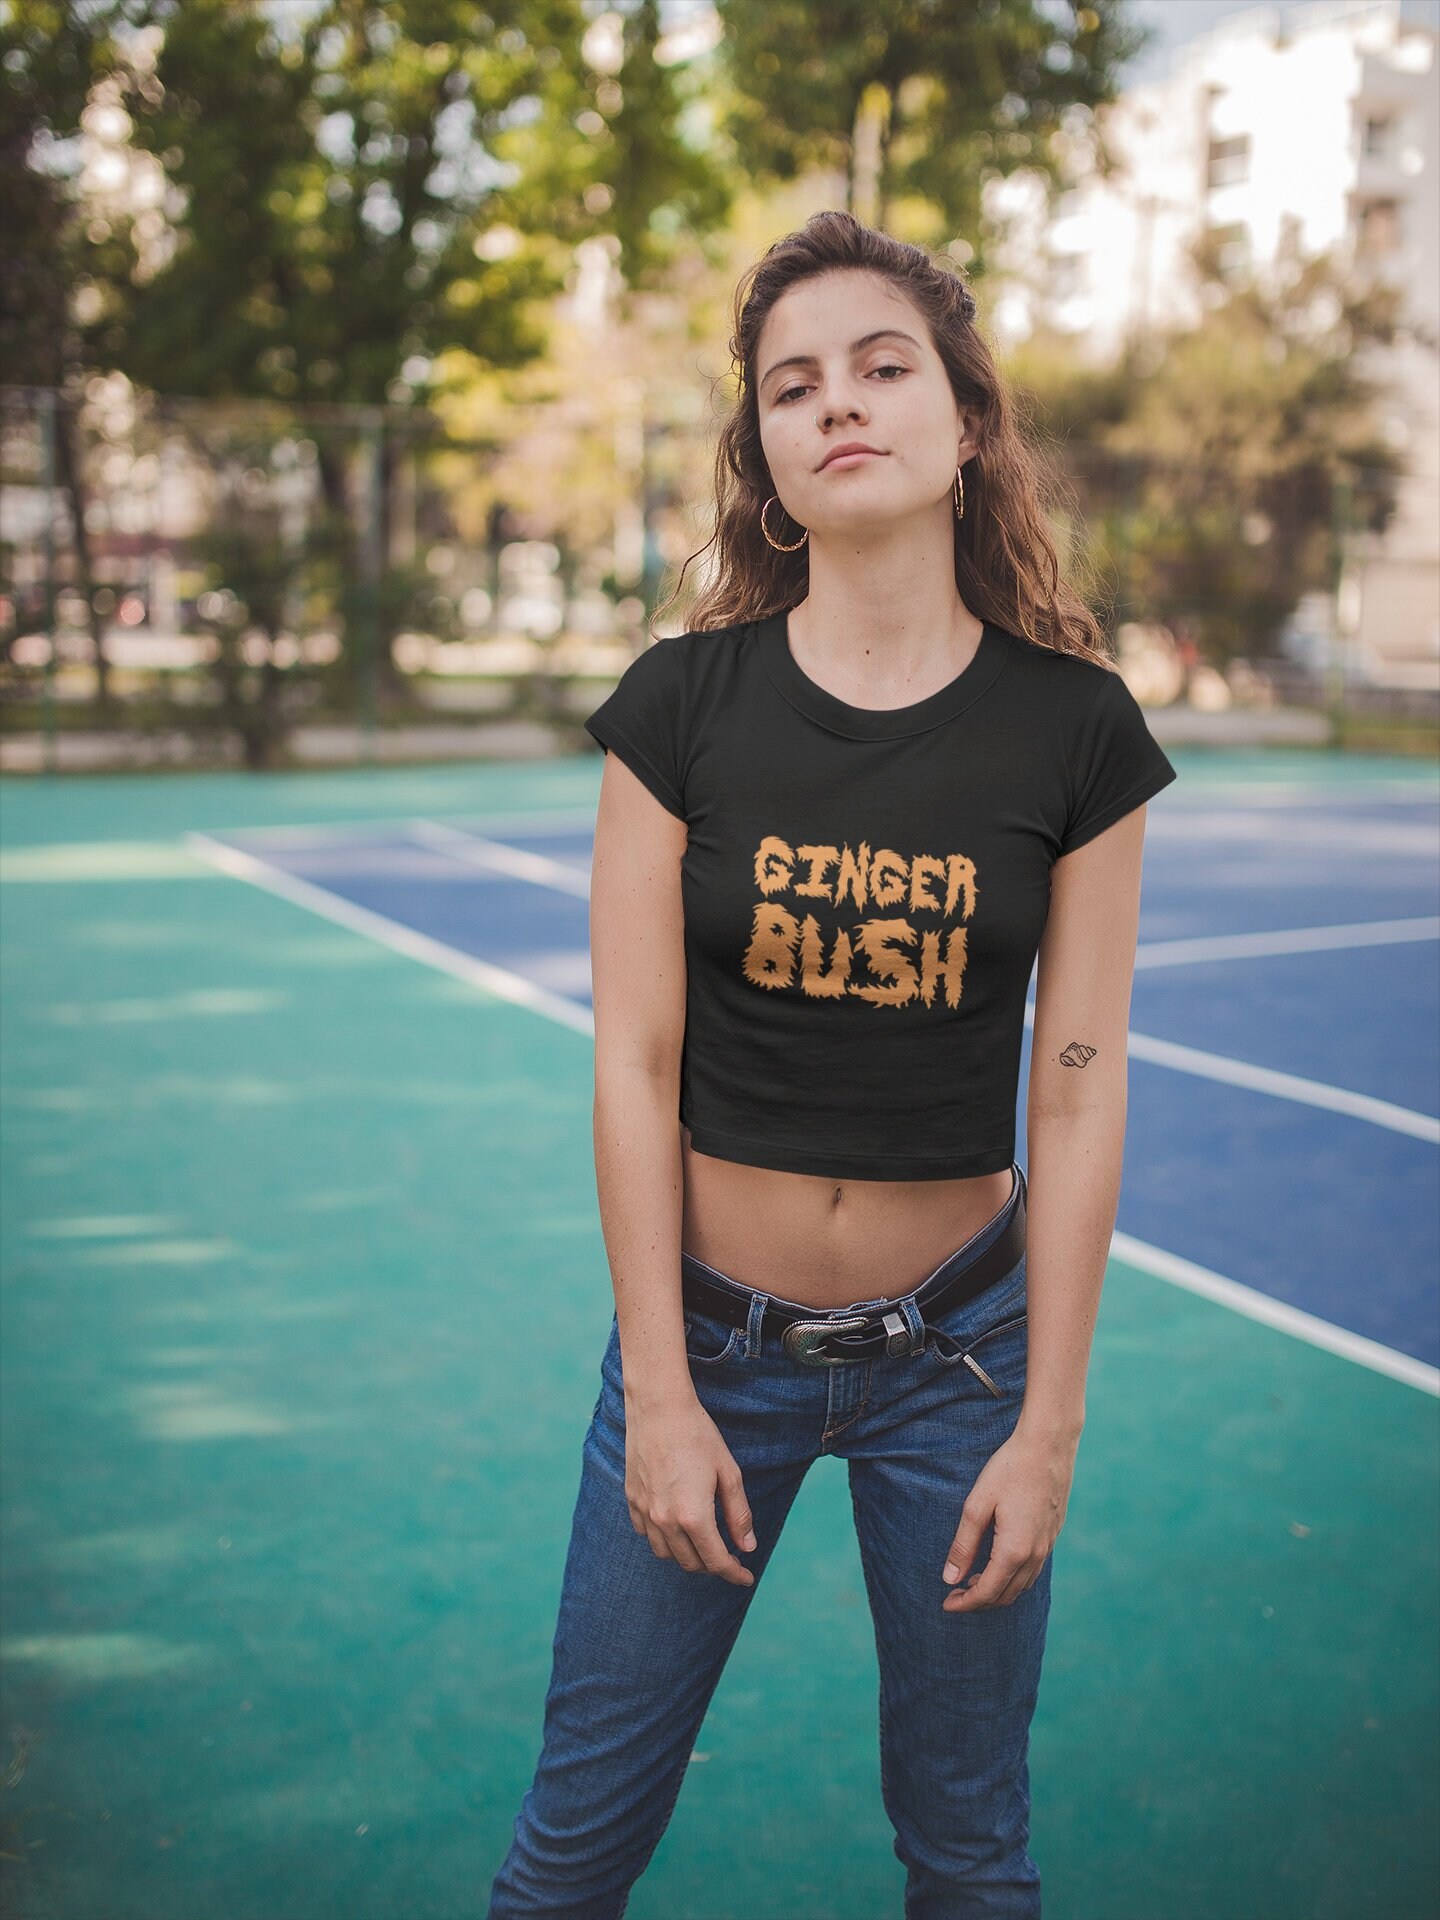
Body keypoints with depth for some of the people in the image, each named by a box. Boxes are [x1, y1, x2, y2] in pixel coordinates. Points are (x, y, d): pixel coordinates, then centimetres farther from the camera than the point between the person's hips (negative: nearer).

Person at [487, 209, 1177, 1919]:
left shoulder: (1077, 729, -6)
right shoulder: (681, 706, -7)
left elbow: (1077, 1093, -4)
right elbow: (634, 1066, -6)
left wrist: (1049, 1426, -4)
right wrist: (659, 1394, -6)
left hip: (957, 1342, 1)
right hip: (708, 1329, 0)